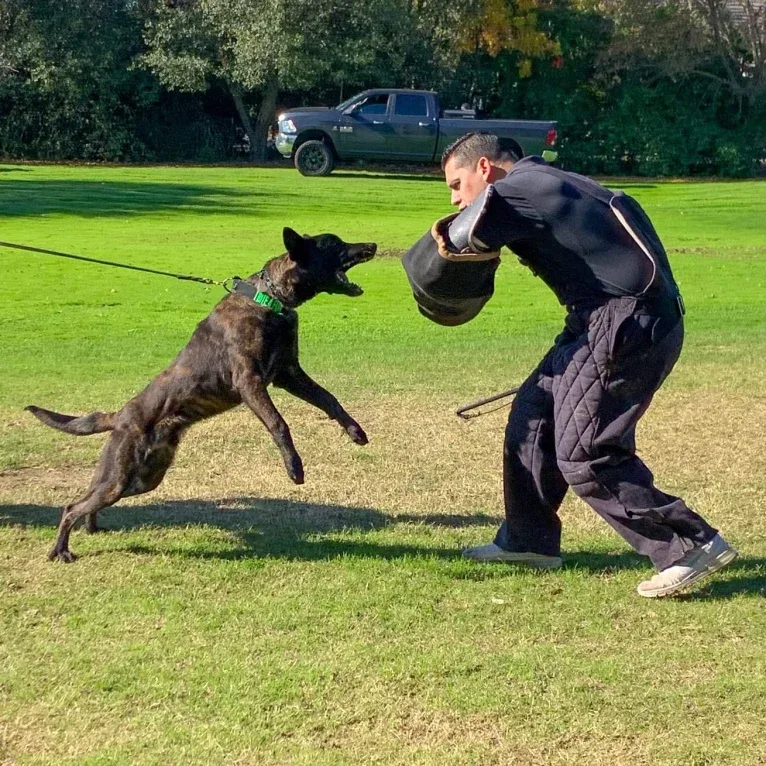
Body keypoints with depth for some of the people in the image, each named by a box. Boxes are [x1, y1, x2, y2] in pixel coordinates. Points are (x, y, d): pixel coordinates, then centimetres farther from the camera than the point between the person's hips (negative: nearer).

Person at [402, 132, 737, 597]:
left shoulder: (518, 189, -10)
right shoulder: (547, 184, 20)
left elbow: (467, 233, -24)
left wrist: (452, 243, 2)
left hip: (627, 324, -11)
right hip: (603, 318, 11)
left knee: (582, 454, -9)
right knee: (535, 411, 16)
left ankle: (695, 546, -3)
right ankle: (529, 539, 28)